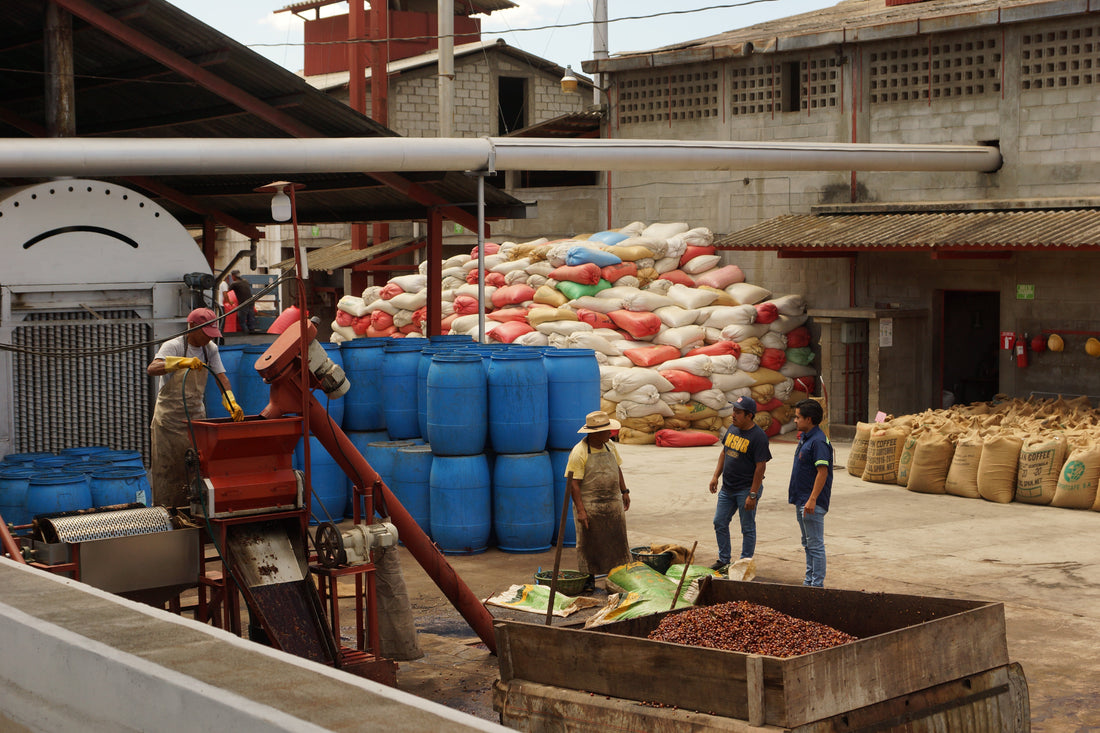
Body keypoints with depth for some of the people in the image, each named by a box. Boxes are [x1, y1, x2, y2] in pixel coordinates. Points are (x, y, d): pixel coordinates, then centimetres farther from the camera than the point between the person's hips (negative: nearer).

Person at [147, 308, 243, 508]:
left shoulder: (210, 349, 5)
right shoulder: (172, 346, -14)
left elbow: (221, 376, 2)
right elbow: (152, 369, -30)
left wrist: (231, 402, -17)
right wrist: (182, 362, -45)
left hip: (196, 416, 5)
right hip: (170, 419, -5)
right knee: (168, 469, -3)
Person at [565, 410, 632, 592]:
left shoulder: (609, 445, 5)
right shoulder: (579, 453, -16)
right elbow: (573, 483, -17)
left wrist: (624, 492, 14)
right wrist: (580, 510, -21)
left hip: (613, 503, 6)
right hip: (589, 505, -6)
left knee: (617, 541, 9)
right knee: (588, 544, 2)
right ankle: (589, 579, 13)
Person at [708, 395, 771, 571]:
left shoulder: (758, 436, -17)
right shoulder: (732, 429, 6)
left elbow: (760, 467, -19)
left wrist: (752, 495, -21)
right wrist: (716, 476, 11)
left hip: (746, 489, -8)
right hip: (727, 488, 8)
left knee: (748, 528, 4)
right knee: (719, 523, 12)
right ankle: (724, 560, 25)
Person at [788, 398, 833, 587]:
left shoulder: (819, 441, -19)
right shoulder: (804, 437, 12)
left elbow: (822, 471, -23)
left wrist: (812, 500, -26)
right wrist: (794, 491, 22)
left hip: (812, 503, -11)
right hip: (801, 500, 11)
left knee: (815, 545, -4)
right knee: (808, 544, 18)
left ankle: (817, 584, 1)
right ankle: (809, 581, 26)